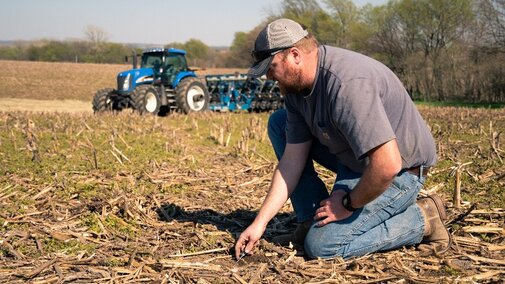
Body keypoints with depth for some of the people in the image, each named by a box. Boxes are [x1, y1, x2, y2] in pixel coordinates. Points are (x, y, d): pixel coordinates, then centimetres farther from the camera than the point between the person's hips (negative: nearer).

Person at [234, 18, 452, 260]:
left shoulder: (347, 83, -33)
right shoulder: (297, 85, -3)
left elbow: (387, 165, -37)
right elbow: (292, 160, 0)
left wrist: (348, 204, -19)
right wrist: (260, 222, -4)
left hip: (399, 170, -9)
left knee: (321, 245, -18)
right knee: (279, 123, 5)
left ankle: (420, 220, -2)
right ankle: (310, 222, 7)